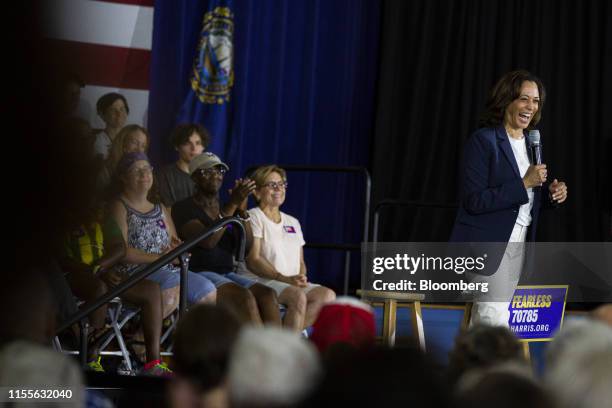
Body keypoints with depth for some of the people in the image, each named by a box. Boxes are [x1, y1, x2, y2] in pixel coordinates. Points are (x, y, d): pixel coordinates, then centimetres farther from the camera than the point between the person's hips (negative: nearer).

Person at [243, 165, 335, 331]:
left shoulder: (293, 222, 25)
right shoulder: (253, 217, 1)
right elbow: (252, 260, -10)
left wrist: (301, 278, -4)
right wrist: (284, 278, -20)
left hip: (293, 283, 7)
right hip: (260, 281, -7)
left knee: (328, 295, -21)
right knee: (298, 297, -35)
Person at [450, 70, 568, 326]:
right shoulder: (483, 141, -11)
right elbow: (474, 201, -18)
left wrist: (550, 193, 0)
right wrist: (524, 184, -20)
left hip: (518, 244, 8)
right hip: (487, 244, -8)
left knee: (482, 323, 11)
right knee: (495, 317, -15)